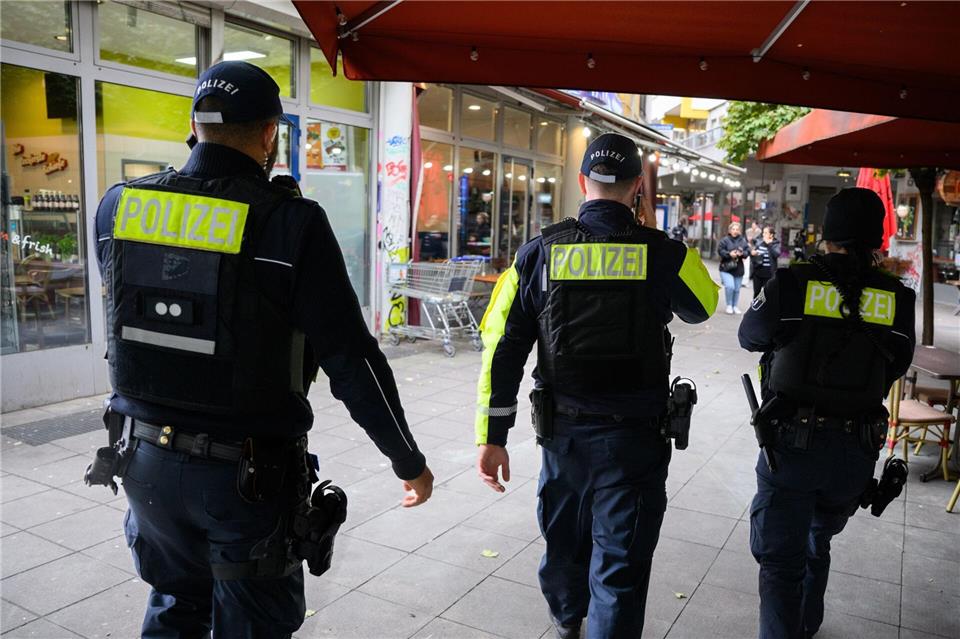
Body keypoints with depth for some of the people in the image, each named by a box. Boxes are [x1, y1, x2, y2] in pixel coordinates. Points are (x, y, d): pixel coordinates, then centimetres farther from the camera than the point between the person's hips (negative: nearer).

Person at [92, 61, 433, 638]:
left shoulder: (119, 206, -4)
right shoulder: (291, 222, -19)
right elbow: (352, 362, -17)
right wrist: (409, 462, -5)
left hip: (148, 459, 5)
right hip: (249, 477, -4)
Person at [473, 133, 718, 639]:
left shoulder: (539, 253, -5)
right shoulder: (665, 254, -9)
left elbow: (502, 350, -5)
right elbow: (701, 308, 14)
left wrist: (492, 436, 2)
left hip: (563, 431, 4)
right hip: (634, 437, -3)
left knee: (565, 539, 26)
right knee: (619, 569, 8)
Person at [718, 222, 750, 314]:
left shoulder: (743, 241, 5)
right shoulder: (725, 240, -5)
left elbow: (748, 250, 4)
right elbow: (720, 250, -11)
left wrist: (742, 254, -16)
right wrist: (729, 254, -24)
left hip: (738, 269, 4)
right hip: (726, 268, -4)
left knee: (737, 289, 11)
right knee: (730, 286, -19)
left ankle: (735, 306, 27)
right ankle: (729, 305, 1)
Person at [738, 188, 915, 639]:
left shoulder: (791, 284, -13)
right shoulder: (897, 300, -4)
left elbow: (750, 337, 4)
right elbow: (897, 366, 10)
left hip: (790, 443, -4)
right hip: (855, 451, 4)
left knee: (780, 559, 5)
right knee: (817, 544, 27)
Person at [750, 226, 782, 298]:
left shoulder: (776, 244, -6)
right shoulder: (758, 241, 4)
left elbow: (776, 254, -23)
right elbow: (751, 249, 17)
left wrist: (769, 244, -21)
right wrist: (751, 251, -6)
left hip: (768, 273, -3)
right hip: (757, 272, 4)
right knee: (756, 292, 13)